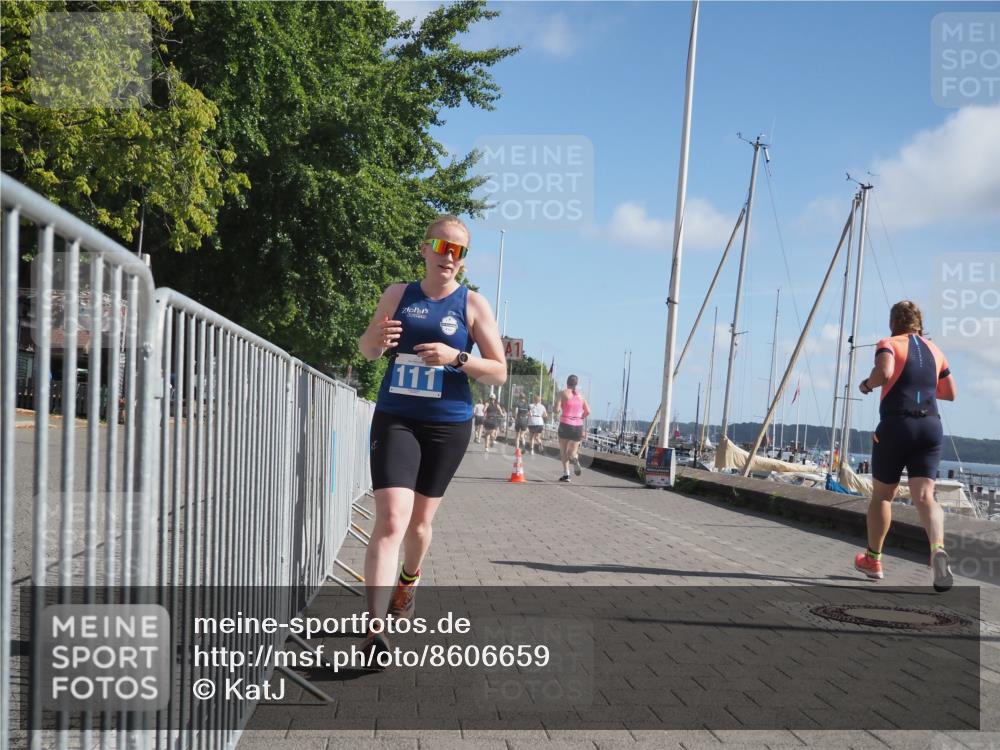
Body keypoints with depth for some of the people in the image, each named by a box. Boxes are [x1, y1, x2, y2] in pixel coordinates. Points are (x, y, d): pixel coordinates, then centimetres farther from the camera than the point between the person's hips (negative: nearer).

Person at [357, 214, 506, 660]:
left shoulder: (472, 304, 0)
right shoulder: (398, 295, 5)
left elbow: (499, 373, -2)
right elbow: (367, 350, 17)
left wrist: (456, 357, -19)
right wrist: (376, 340, -8)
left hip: (447, 426, 0)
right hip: (394, 421, 0)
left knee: (419, 522, 14)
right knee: (391, 521, -16)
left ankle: (408, 580, 47)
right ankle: (375, 632, -19)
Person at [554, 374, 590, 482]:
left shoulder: (563, 393, -3)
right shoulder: (580, 395, 9)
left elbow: (557, 410, -10)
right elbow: (587, 411, 5)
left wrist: (559, 411, 13)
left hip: (565, 425, -3)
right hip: (578, 426, 3)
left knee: (563, 451, 12)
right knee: (572, 452, 12)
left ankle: (566, 474, -4)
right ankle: (575, 458, -24)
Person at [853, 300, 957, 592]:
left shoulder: (889, 344, 0)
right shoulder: (934, 350, 16)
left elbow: (884, 371, -23)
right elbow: (950, 393, 23)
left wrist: (867, 385, -3)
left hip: (896, 425, -4)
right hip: (931, 426, 4)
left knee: (881, 495, 13)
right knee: (924, 496, -6)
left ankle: (873, 559, 25)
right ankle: (938, 548, -34)